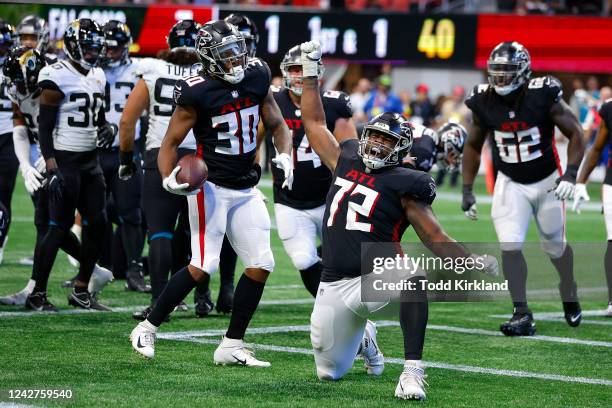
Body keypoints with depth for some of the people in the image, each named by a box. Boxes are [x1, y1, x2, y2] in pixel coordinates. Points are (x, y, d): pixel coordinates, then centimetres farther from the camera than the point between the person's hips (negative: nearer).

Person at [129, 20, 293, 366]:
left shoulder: (256, 78, 1)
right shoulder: (197, 93, -16)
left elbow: (277, 124, 14)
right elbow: (171, 142, -9)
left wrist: (284, 156, -4)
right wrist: (169, 178, -27)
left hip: (246, 190, 7)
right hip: (212, 187, -6)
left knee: (261, 264, 0)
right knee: (203, 266, -14)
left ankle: (232, 346, 9)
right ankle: (147, 329, 2)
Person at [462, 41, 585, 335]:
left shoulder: (544, 97, -20)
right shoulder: (484, 103, -11)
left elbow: (575, 134, -11)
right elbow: (473, 146, 5)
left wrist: (570, 174, -22)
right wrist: (467, 190, 2)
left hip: (547, 181, -2)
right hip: (511, 184, 2)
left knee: (555, 246, 12)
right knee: (510, 246, -13)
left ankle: (569, 294, 42)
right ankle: (522, 315, -7)